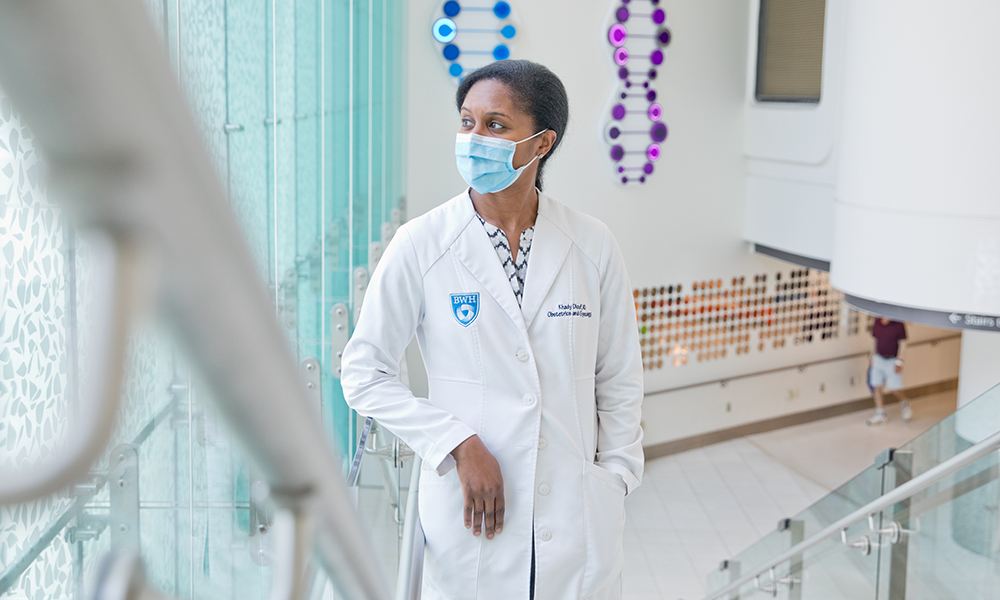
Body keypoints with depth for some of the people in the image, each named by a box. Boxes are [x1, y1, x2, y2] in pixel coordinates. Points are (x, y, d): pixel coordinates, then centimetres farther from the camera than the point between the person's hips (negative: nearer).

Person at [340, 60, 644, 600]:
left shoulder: (593, 247, 0)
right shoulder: (420, 246, -5)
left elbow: (620, 380, 9)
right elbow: (364, 375, -3)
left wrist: (613, 481, 4)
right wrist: (459, 446, -11)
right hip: (468, 517, -1)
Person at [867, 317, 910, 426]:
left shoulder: (898, 325, -12)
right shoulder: (877, 323, 3)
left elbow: (902, 343, -9)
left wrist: (899, 361, -13)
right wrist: (872, 356, 16)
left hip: (892, 361, -5)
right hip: (878, 359, 5)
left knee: (895, 388, -2)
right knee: (877, 387, 4)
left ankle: (905, 404, 30)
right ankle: (880, 414, 14)